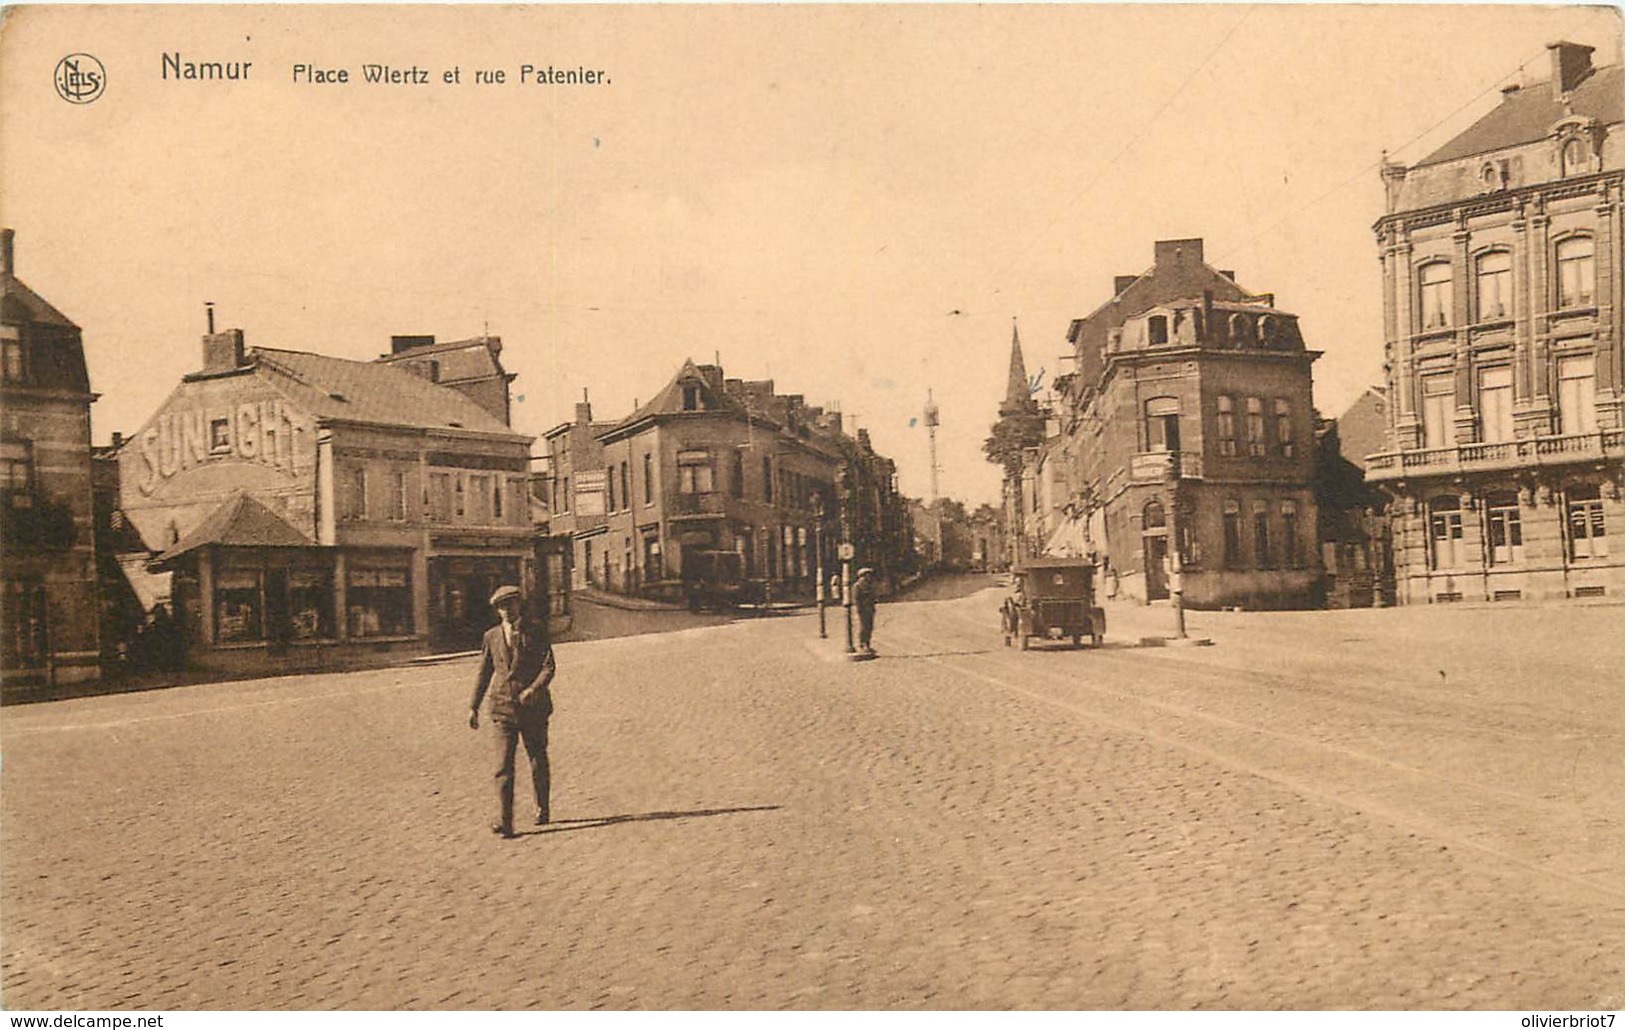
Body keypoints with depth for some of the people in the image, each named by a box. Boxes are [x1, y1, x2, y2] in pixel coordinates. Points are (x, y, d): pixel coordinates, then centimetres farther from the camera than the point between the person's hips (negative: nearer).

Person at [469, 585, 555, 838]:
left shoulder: (536, 630, 1)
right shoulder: (492, 636, 9)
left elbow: (548, 666, -5)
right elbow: (484, 672, 15)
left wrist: (534, 688, -21)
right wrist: (474, 707, 12)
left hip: (533, 705, -1)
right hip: (503, 706, 1)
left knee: (538, 760, 11)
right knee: (503, 765, -9)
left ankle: (542, 810, 31)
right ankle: (504, 822, -12)